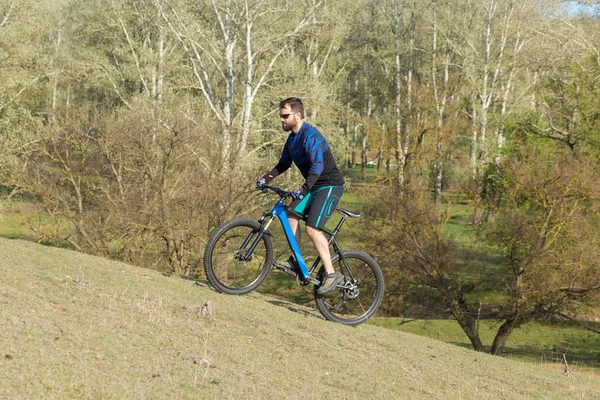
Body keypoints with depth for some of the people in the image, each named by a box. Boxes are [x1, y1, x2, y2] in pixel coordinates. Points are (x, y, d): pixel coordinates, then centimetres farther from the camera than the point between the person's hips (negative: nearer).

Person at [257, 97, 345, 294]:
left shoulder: (311, 136, -21)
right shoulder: (292, 139, 10)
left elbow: (318, 165, -33)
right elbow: (284, 164, 20)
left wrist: (304, 189, -44)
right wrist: (266, 178, 4)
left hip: (330, 185, -10)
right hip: (314, 187, 10)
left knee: (312, 229, -19)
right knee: (291, 215, 1)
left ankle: (331, 274, -16)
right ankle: (295, 260, 10)